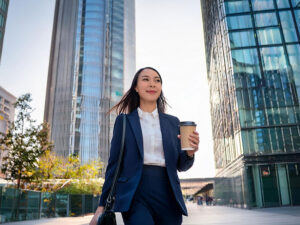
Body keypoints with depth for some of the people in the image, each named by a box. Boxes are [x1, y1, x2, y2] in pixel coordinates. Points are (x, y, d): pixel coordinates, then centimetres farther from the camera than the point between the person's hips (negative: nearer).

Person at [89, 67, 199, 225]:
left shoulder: (172, 122, 12)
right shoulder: (124, 121, 6)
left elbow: (180, 165, 13)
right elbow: (114, 164, 7)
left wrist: (190, 153, -9)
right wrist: (102, 206, 4)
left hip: (167, 196, 3)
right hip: (135, 195, -3)